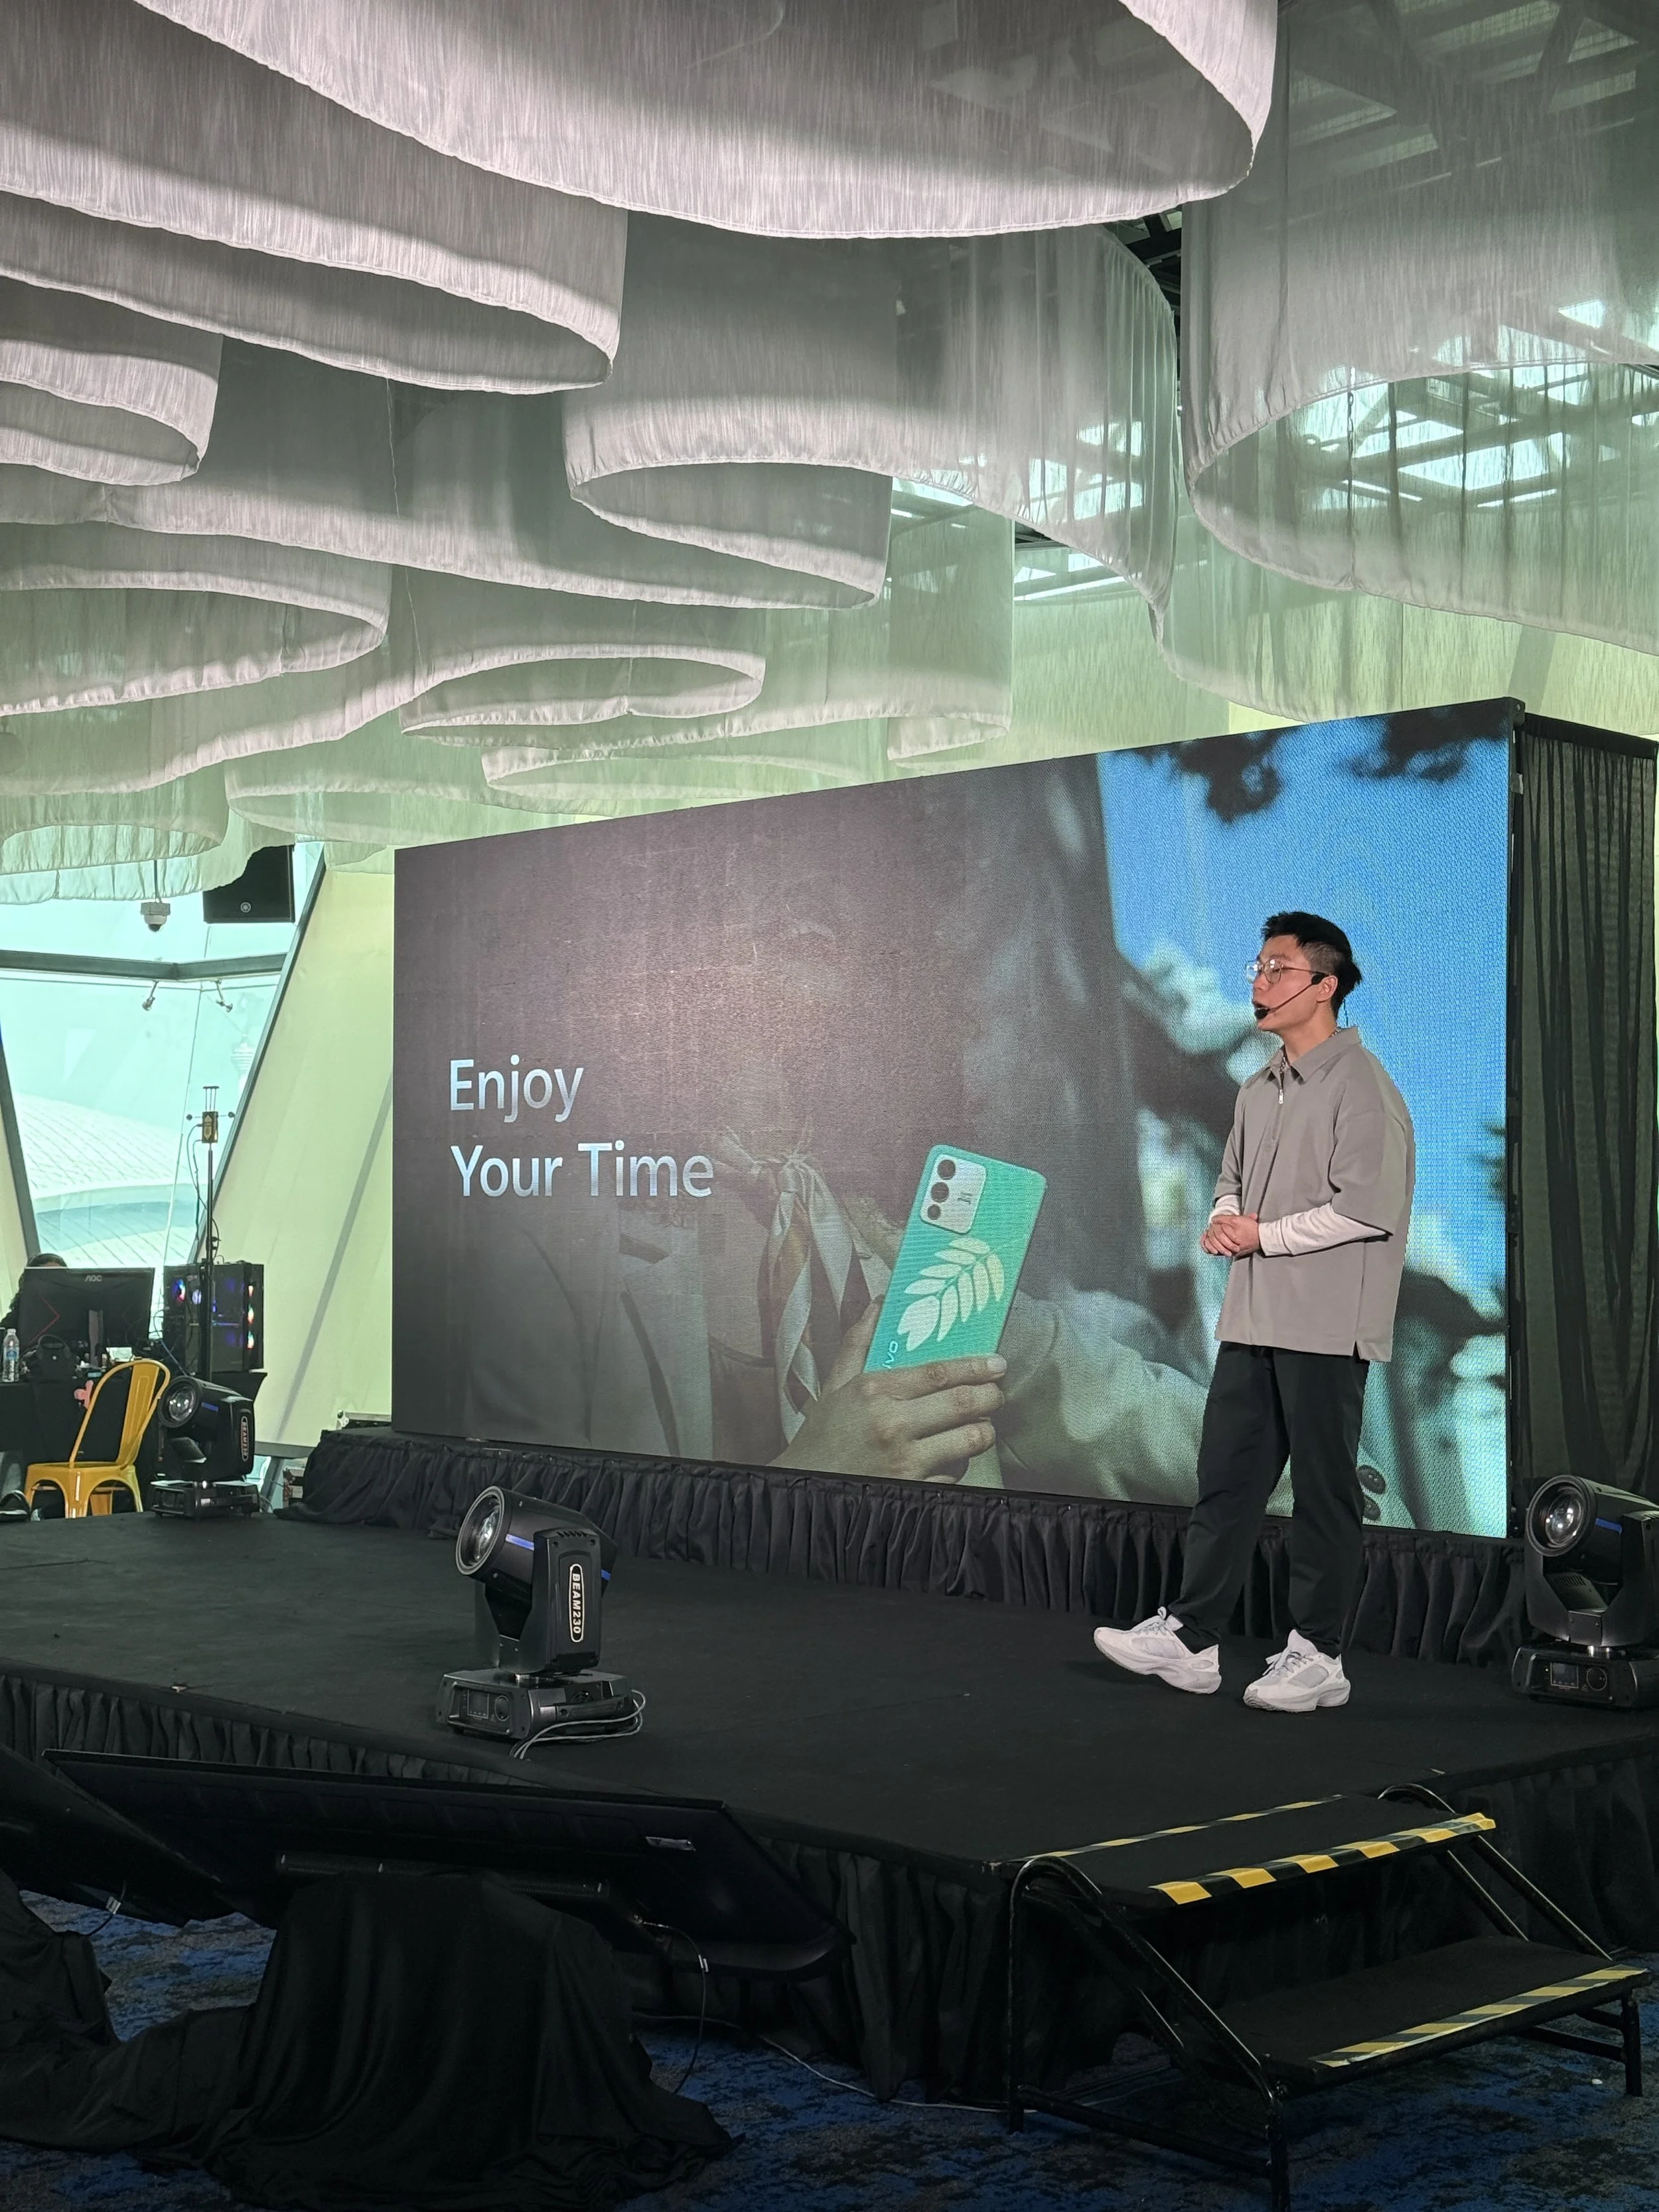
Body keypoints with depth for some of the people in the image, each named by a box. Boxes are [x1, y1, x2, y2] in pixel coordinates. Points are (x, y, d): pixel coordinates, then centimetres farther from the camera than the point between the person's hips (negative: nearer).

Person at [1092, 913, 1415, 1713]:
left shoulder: (1360, 1086, -12)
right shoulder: (1259, 1090, 15)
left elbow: (1369, 1209, -19)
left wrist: (1264, 1235, -13)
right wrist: (1223, 1220, 3)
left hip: (1325, 1325, -8)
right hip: (1252, 1318, 8)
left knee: (1323, 1493, 1)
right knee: (1225, 1478, 8)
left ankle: (1316, 1656, 9)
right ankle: (1189, 1637, 13)